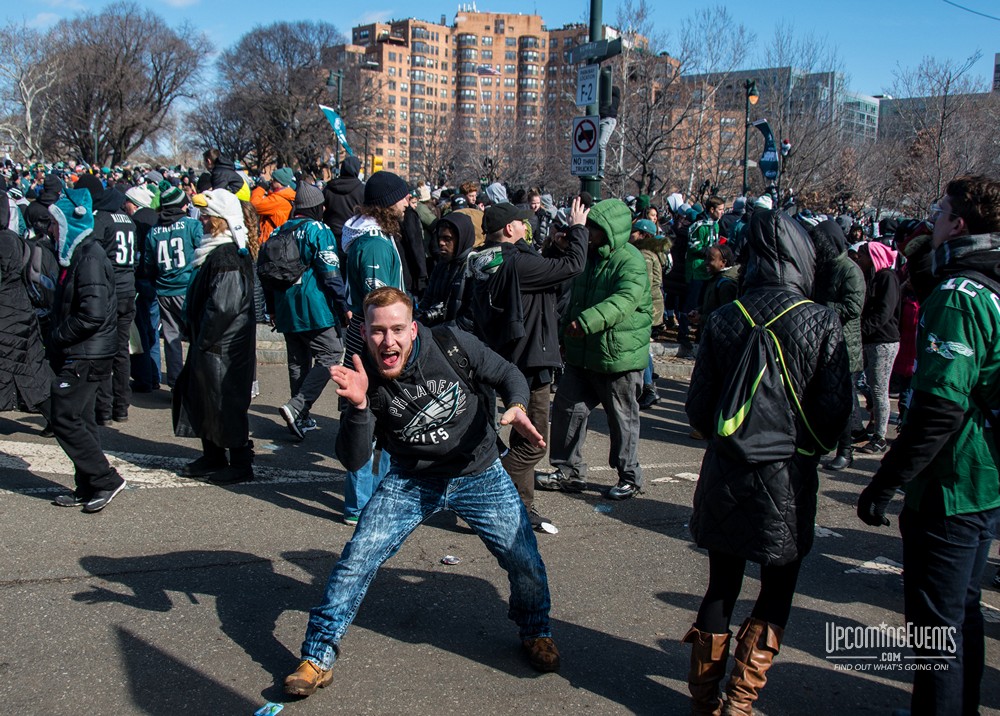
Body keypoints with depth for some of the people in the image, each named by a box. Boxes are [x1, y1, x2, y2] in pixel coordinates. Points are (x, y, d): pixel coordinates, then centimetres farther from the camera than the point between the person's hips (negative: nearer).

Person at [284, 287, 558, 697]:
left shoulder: (452, 345, -19)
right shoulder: (365, 378, -17)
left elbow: (508, 376, -3)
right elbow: (353, 460, -19)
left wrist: (517, 408, -25)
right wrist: (358, 405, -35)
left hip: (480, 475, 0)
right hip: (411, 482, 0)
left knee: (525, 562, -6)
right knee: (357, 558, -11)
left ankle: (535, 632, 27)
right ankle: (318, 657, 8)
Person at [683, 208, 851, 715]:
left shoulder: (725, 319, -4)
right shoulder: (821, 322, -11)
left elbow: (698, 406, -1)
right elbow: (836, 409, -8)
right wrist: (808, 447, 11)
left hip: (725, 478, 3)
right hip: (787, 482, -3)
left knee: (721, 588, 18)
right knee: (776, 595, 15)